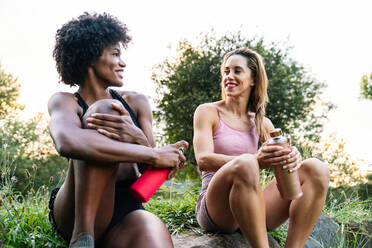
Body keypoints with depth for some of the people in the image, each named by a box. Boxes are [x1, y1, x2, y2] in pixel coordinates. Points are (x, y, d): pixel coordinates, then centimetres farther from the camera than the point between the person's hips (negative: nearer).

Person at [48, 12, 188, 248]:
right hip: (76, 213, -1)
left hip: (127, 212, 2)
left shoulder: (136, 102, 12)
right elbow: (68, 142, -25)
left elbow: (156, 173, 3)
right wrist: (153, 155, -24)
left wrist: (138, 139, -21)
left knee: (153, 228, -37)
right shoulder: (64, 102, 1)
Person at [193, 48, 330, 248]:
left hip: (253, 210, 5)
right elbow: (203, 160, -13)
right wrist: (255, 161, -30)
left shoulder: (261, 123, 17)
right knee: (245, 164, -36)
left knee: (316, 169, -13)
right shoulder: (207, 112, 3)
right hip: (216, 208, -5)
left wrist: (293, 158, -21)